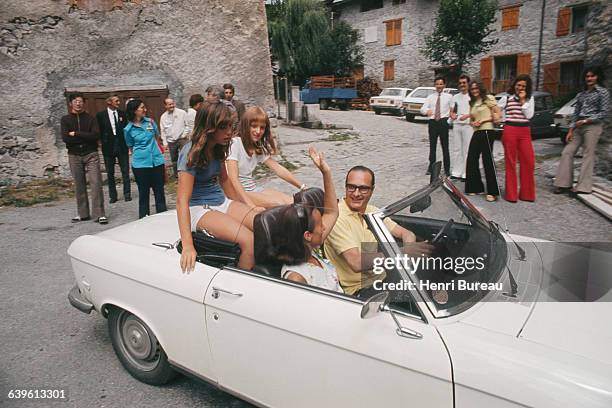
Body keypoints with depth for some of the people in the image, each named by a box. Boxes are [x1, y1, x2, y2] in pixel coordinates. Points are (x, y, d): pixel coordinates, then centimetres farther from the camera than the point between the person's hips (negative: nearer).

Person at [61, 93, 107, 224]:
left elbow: (96, 135, -11)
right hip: (74, 156, 2)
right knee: (79, 185, 6)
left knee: (96, 183, -9)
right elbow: (65, 138, -7)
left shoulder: (90, 118, 4)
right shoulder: (65, 119, 6)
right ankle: (83, 214, 16)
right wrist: (86, 137, -9)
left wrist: (76, 134, -11)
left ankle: (99, 214, -7)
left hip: (91, 154, -1)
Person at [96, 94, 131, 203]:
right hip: (108, 147, -1)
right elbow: (98, 131, 3)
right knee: (110, 173, 6)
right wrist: (104, 141, -5)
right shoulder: (100, 115, 0)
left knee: (125, 171, 2)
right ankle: (112, 196, 15)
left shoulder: (122, 114, 7)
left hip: (122, 146, 1)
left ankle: (127, 194, 10)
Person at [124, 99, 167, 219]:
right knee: (144, 193, 8)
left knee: (159, 191, 8)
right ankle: (144, 218, 19)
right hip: (140, 164, -2)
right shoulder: (128, 129, -4)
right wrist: (141, 152, 3)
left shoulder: (150, 121, 3)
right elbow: (131, 147, 8)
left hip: (157, 161, 2)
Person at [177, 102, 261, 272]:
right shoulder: (192, 153, -18)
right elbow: (182, 200, -24)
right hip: (199, 208, -7)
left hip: (222, 201, 7)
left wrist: (247, 206, 11)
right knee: (249, 241, -28)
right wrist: (187, 245, -33)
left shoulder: (218, 148, 5)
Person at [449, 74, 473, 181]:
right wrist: (452, 115, -4)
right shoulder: (455, 97, 18)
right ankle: (456, 172, 10)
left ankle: (466, 174, -5)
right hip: (456, 125, 5)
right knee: (456, 149, 5)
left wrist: (467, 115, -19)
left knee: (467, 150, -6)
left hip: (468, 125, -5)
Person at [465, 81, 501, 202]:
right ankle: (475, 188, 15)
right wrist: (473, 123, 1)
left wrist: (483, 120, -10)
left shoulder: (488, 98, 0)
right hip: (476, 133, 7)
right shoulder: (472, 103, 19)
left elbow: (498, 114, -5)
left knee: (488, 160, -9)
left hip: (487, 132, -7)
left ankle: (492, 192, -6)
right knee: (472, 160, 4)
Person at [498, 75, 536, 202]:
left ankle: (527, 193, 10)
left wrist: (523, 100, -4)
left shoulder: (530, 99, 11)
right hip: (510, 130, -3)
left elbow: (529, 115, -1)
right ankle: (511, 194, 6)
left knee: (529, 162, -1)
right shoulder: (507, 98, 5)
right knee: (510, 162, 0)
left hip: (525, 131, 3)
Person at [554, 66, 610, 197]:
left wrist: (585, 121, -12)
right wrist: (570, 130, 5)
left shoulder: (603, 92, 0)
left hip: (593, 126, -6)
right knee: (567, 153, 0)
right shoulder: (581, 94, 16)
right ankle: (564, 183, 6)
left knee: (588, 155, -6)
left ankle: (583, 187, -4)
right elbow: (575, 113, 14)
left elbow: (604, 113, -6)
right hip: (578, 127, 6)